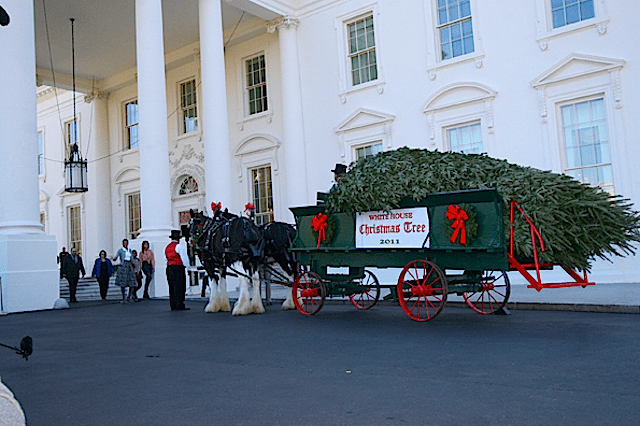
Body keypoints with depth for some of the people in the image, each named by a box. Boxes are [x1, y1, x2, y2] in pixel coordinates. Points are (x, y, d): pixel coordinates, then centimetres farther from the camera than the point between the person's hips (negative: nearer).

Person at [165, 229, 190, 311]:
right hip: (178, 268, -7)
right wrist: (187, 266, 4)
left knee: (172, 287, 9)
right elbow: (184, 258, -9)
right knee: (179, 287, -5)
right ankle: (179, 306, -7)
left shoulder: (167, 247, 16)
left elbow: (166, 260, 17)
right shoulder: (179, 246, -7)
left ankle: (173, 306, 11)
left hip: (169, 268, 7)